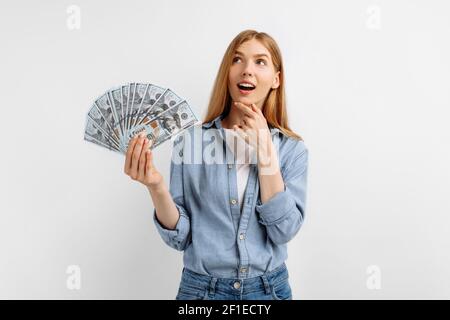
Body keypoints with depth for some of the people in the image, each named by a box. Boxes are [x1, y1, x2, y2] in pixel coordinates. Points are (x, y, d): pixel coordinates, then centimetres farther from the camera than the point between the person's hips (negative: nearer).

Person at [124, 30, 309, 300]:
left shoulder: (292, 148, -4)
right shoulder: (190, 140, -8)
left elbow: (285, 230, -15)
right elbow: (179, 237, -6)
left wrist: (264, 150, -18)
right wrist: (156, 187, -24)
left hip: (270, 289, 1)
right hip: (201, 289, -1)